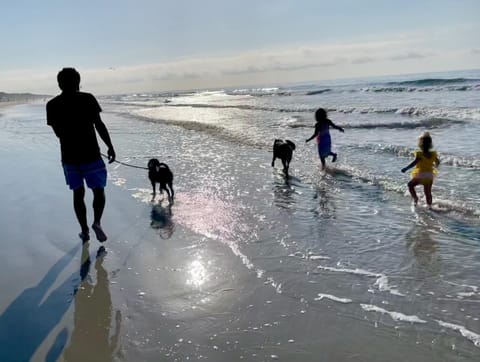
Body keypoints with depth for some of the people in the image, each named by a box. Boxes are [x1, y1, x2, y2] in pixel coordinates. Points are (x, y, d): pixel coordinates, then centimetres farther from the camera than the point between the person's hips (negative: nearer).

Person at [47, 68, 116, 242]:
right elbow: (99, 125, -10)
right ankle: (97, 222, -14)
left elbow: (58, 132, 9)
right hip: (90, 154, -3)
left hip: (69, 156, 3)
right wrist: (110, 146, -3)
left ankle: (85, 231, 16)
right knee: (98, 191, 9)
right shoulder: (87, 98, -6)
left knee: (78, 193, 14)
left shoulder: (52, 105, 2)